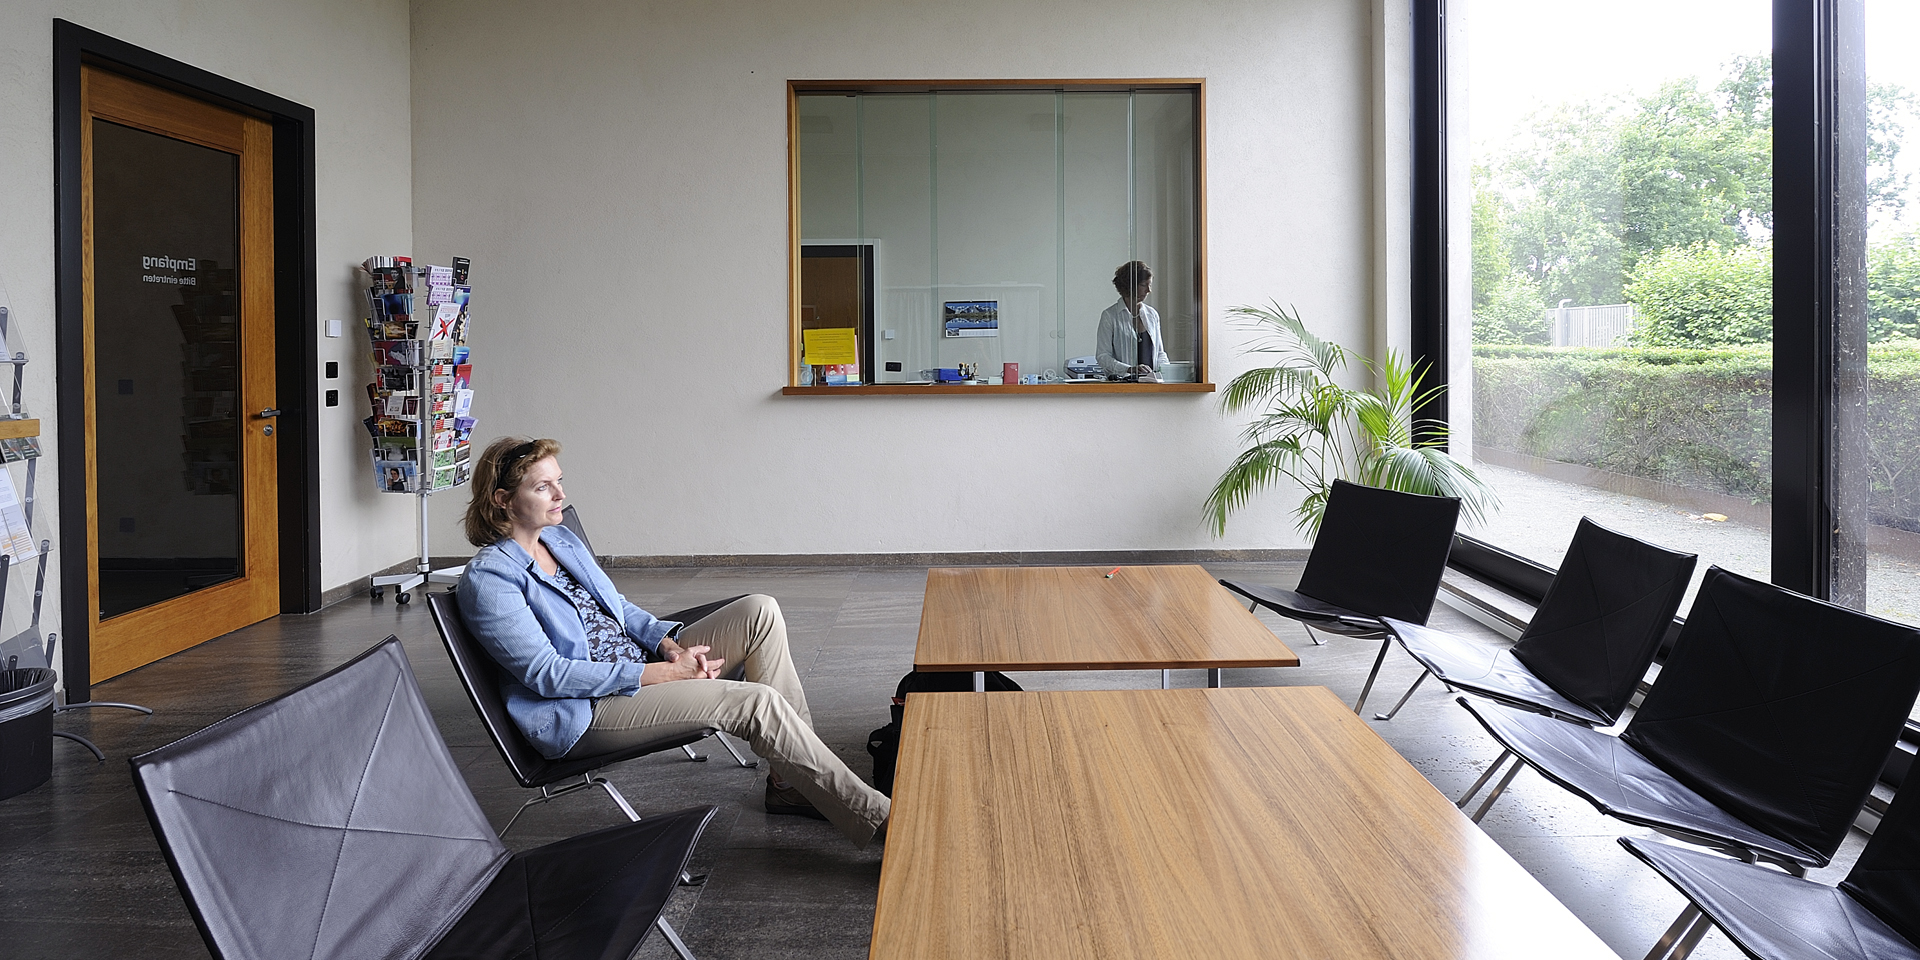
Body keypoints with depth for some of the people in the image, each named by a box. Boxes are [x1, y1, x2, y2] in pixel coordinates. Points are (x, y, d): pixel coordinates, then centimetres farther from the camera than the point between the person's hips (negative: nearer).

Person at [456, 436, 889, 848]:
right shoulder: (488, 578, -14)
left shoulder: (560, 539, 12)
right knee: (757, 702, -24)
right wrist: (662, 673, -22)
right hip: (583, 713, -9)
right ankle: (875, 816, -16)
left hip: (646, 665, 9)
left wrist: (672, 648, -5)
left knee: (759, 612, -10)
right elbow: (546, 674, -19)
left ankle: (790, 783, -8)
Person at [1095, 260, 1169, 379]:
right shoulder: (1109, 316, 0)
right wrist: (1129, 369, -19)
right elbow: (1102, 356, -5)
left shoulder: (1152, 314, 17)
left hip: (1151, 382, 4)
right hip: (1122, 382, -4)